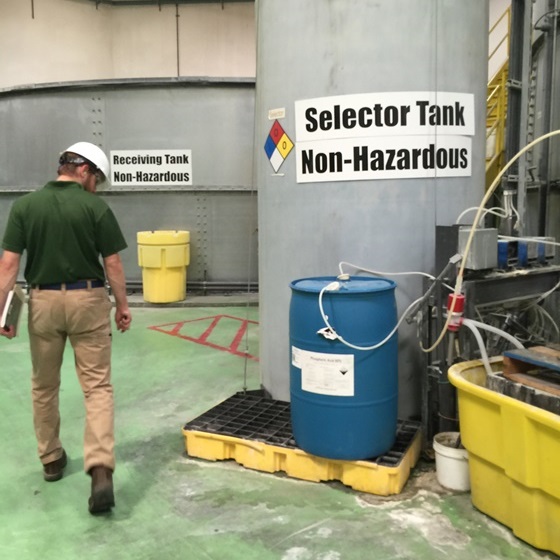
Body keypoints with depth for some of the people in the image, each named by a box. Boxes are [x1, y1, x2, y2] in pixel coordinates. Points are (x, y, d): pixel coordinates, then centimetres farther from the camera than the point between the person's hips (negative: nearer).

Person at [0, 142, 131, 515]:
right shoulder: (95, 207, -7)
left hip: (43, 301, 3)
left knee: (44, 386, 19)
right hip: (88, 300, -2)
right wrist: (123, 305, 4)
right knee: (97, 386, 0)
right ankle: (101, 470, -13)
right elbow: (112, 264, -7)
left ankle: (51, 460, 32)